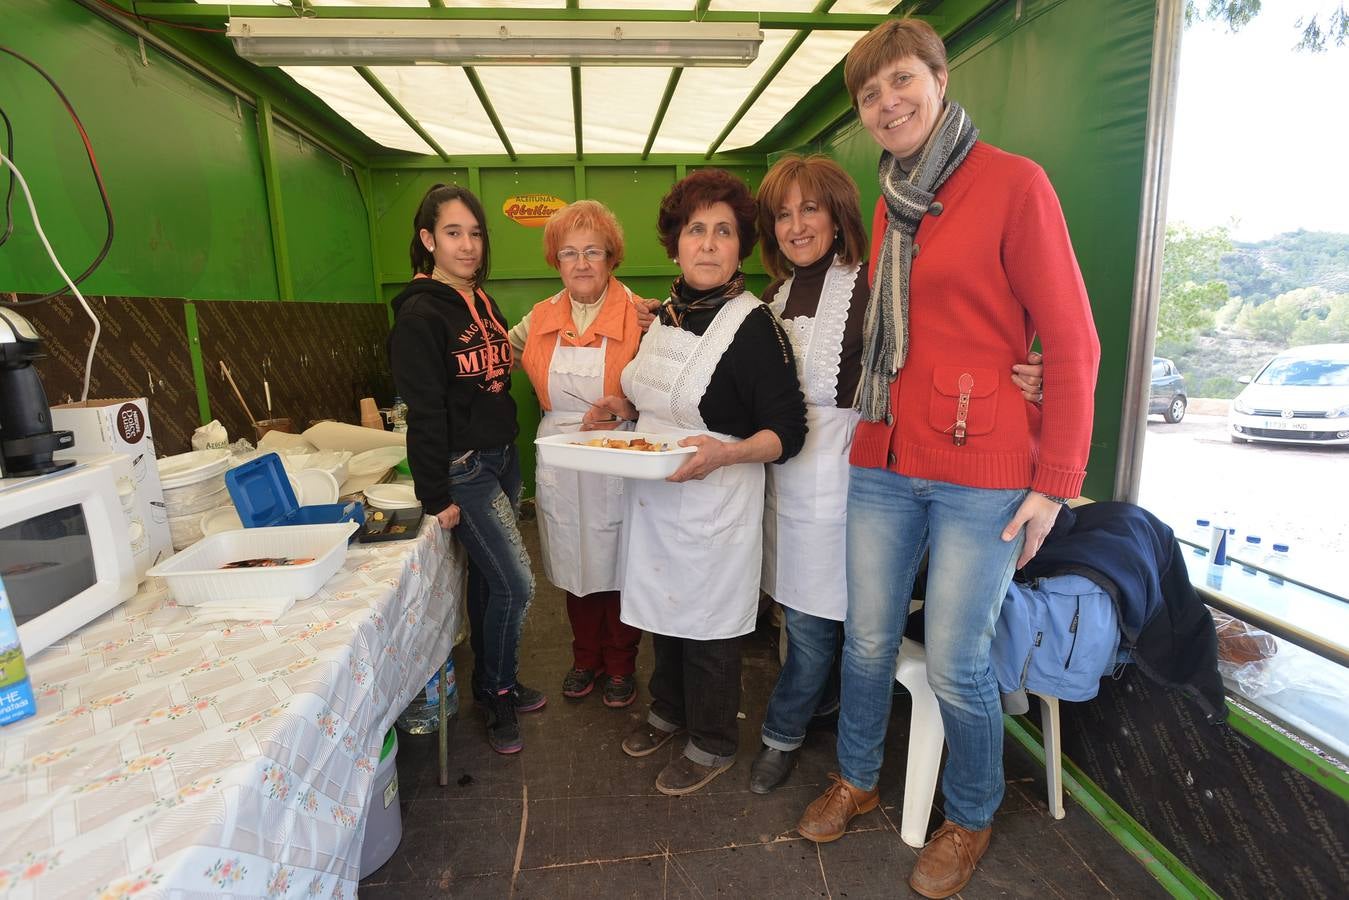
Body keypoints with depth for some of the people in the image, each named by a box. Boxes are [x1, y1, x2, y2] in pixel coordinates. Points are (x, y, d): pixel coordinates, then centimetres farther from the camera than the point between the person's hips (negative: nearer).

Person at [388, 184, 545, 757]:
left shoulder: (484, 304, 11)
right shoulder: (420, 313, -14)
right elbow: (423, 412, -17)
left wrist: (510, 459, 15)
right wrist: (437, 497, -17)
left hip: (502, 457, 8)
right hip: (463, 469, -7)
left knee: (488, 577, 17)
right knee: (516, 585, -6)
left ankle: (493, 683, 33)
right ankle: (496, 695, 18)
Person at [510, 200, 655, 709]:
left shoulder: (638, 315, -8)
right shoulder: (540, 318, 4)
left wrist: (653, 335, -22)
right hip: (560, 466, 4)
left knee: (617, 568, 10)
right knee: (576, 568, 17)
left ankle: (621, 666, 33)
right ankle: (585, 659, 38)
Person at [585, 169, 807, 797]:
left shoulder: (754, 325, -16)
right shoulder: (667, 314, 7)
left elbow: (788, 431, -17)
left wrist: (724, 453, -33)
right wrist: (622, 407, 2)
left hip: (715, 502, -7)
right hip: (653, 497, 7)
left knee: (707, 625, 8)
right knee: (663, 605, 20)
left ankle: (712, 744, 32)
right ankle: (668, 710, 45)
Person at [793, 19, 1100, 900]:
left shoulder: (1014, 183, -5)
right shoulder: (890, 202, 14)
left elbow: (1070, 341, -7)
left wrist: (1056, 481, -10)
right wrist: (876, 424, 12)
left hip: (983, 470, -5)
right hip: (884, 461, 6)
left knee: (957, 664, 4)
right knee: (868, 639, 13)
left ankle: (971, 819, 32)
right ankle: (858, 780, 38)